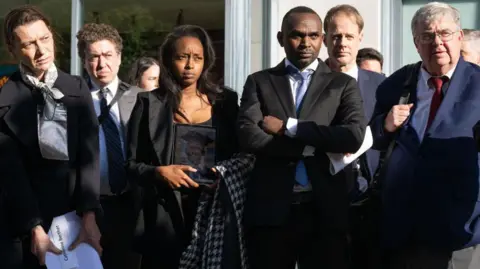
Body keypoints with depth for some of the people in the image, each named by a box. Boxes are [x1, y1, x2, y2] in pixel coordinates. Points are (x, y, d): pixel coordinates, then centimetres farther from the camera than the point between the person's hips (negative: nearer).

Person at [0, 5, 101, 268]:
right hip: (32, 214, -2)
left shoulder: (77, 88, 1)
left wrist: (89, 216, -16)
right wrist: (34, 226, -17)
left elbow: (89, 152, -6)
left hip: (80, 211, 2)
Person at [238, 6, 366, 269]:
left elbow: (354, 136, -9)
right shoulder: (259, 82, 9)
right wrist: (314, 145, -9)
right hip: (270, 209, 0)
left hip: (326, 210, 0)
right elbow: (248, 137, -6)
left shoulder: (343, 84, 8)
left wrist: (288, 127, -10)